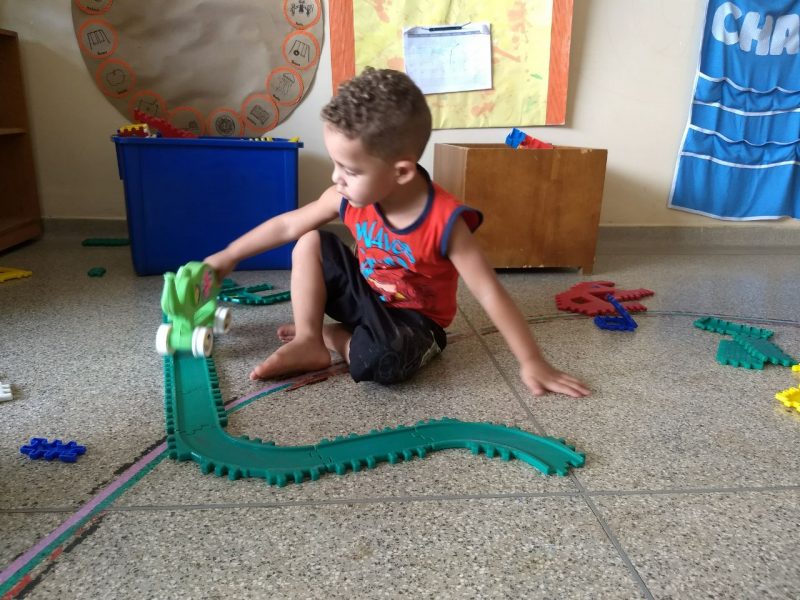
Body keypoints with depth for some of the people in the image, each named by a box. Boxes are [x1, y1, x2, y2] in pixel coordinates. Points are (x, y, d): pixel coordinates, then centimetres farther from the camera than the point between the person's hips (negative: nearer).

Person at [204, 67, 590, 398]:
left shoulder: (443, 221, -30)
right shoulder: (351, 197, -15)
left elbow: (490, 294, -26)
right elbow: (288, 225, -2)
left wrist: (532, 363, -25)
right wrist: (228, 257, 5)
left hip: (414, 318, -5)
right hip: (366, 297, 5)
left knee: (380, 362, -37)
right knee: (310, 242, -12)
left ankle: (332, 336, -3)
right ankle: (307, 342, -7)